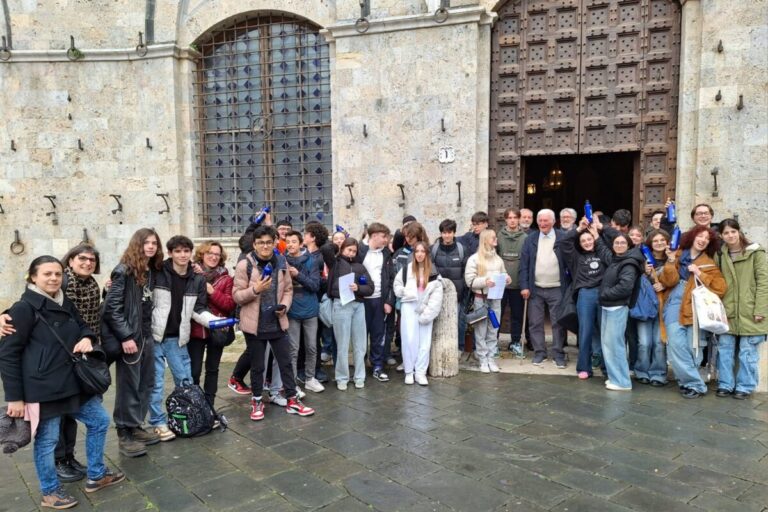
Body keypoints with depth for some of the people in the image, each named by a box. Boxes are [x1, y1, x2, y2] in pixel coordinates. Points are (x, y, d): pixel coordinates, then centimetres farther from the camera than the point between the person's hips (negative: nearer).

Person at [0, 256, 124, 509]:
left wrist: (87, 338, -4)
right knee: (46, 440, 6)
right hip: (42, 388, -8)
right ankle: (50, 492, 27)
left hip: (73, 382, 8)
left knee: (100, 421, 14)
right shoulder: (24, 308, -12)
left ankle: (96, 476, 30)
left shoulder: (66, 304, 10)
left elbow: (83, 327, 23)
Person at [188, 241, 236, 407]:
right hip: (196, 329, -1)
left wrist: (212, 291, -15)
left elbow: (230, 304, -6)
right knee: (194, 370, -2)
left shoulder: (225, 278, 2)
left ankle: (209, 406, 24)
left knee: (212, 369, 12)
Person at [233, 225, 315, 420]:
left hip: (277, 322, 3)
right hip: (255, 324, -3)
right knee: (257, 366, 11)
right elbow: (237, 296, -8)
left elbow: (288, 289, 10)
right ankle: (257, 402, 28)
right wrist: (255, 290, -26)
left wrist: (284, 306, -8)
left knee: (286, 363, 10)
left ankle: (292, 400, 23)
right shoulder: (244, 265, -10)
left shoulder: (281, 263, 2)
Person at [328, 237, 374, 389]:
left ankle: (359, 377, 20)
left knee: (359, 343, 9)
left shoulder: (360, 266, 12)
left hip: (359, 306, 4)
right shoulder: (335, 263, 5)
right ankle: (342, 378, 15)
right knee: (343, 344, 4)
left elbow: (371, 287, 7)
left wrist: (358, 288, -10)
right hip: (341, 305, -3)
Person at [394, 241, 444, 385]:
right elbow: (397, 284, 12)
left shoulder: (433, 272, 4)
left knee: (425, 341, 1)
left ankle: (420, 372, 7)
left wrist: (428, 312, -10)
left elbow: (437, 294, -1)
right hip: (409, 307, -1)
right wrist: (404, 292, -8)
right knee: (410, 340, -4)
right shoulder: (406, 269, 4)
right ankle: (409, 371, 7)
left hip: (426, 310, 1)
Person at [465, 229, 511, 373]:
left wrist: (506, 278, -1)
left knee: (493, 330, 9)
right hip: (481, 298, -5)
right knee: (481, 331, 2)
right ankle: (483, 360, 12)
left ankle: (490, 358, 19)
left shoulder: (498, 258, 9)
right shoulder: (474, 259, -6)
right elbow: (470, 280, -10)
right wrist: (484, 281, -24)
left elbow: (503, 274, 20)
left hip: (496, 298, 5)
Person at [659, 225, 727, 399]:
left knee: (693, 348, -2)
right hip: (675, 306, 0)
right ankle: (694, 383, -2)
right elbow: (668, 281, 0)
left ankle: (686, 380, 14)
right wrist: (671, 262, -11)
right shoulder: (677, 255, 9)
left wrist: (700, 274, -9)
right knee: (676, 345, -10)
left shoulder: (709, 264, 10)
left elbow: (721, 288, -3)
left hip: (695, 308, 0)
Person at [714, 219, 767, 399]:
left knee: (748, 351, 4)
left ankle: (745, 386, 15)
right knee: (725, 348, 7)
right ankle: (725, 384, 17)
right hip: (727, 311, 4)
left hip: (749, 312, -4)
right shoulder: (719, 255, 10)